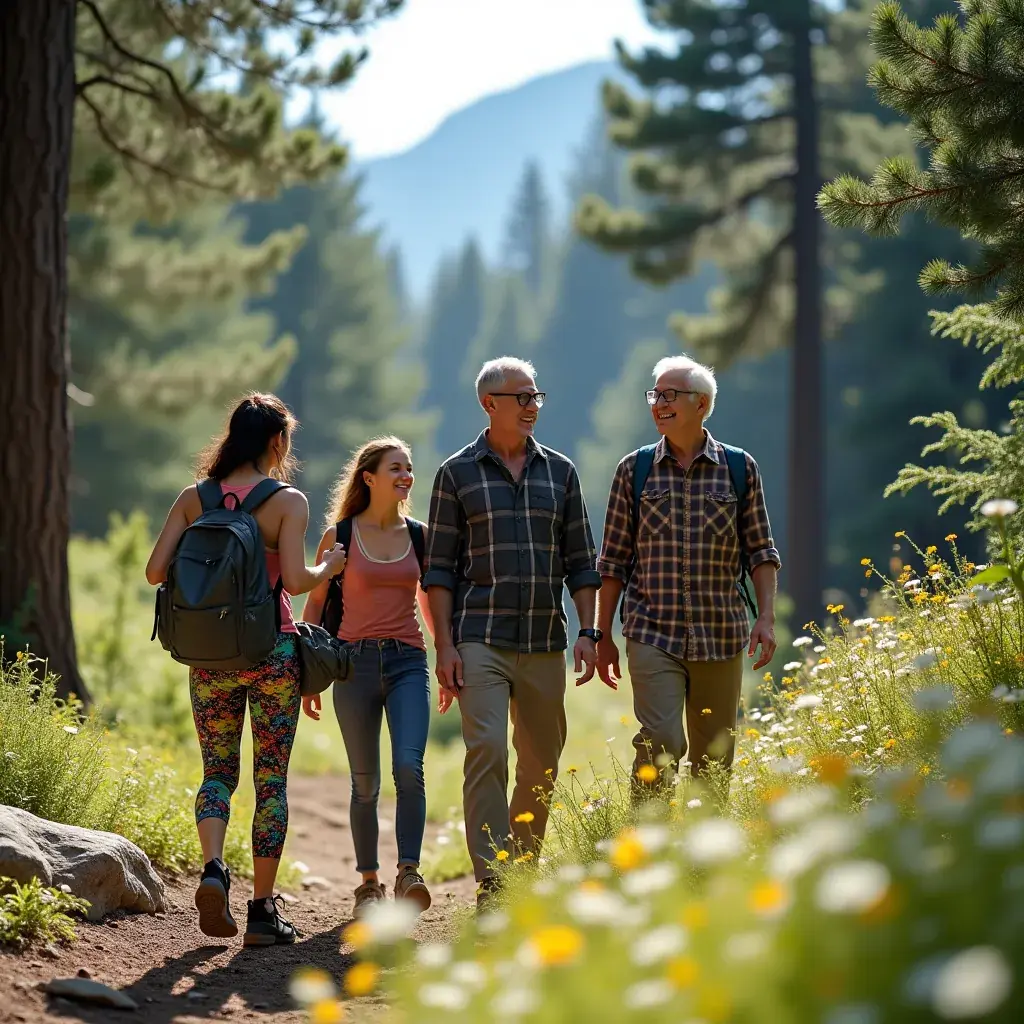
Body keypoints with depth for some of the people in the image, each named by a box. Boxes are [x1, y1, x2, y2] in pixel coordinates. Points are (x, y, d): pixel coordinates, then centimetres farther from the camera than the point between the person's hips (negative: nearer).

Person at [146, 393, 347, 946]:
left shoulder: (193, 498, 3)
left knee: (218, 769, 14)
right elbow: (295, 581, -15)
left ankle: (213, 867, -11)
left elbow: (156, 570, -2)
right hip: (271, 650, -3)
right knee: (271, 777, 5)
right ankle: (263, 910, 5)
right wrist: (329, 567, 5)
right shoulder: (288, 501, -6)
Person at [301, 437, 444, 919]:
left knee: (409, 766, -19)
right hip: (356, 662, -1)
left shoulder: (419, 536, 9)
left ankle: (408, 873, -18)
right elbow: (314, 605, 8)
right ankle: (368, 882, 15)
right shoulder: (338, 536, 2)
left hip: (408, 663, 1)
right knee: (365, 782, 4)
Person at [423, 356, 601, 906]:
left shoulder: (559, 472, 12)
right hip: (480, 641, -4)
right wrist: (444, 644, -7)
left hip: (544, 643, 4)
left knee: (541, 765, 7)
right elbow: (438, 568, 2)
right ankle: (492, 885, -18)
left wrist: (588, 632, 2)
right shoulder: (458, 473, 3)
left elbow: (580, 561, 13)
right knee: (486, 752, -16)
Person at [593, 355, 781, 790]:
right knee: (661, 742, -18)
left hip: (721, 638, 1)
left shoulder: (740, 468, 6)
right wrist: (603, 636, 6)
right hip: (652, 635, -1)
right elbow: (614, 560, 9)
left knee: (713, 758, 5)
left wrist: (767, 617, -5)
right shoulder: (634, 470, 6)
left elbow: (760, 551, 8)